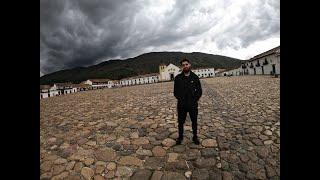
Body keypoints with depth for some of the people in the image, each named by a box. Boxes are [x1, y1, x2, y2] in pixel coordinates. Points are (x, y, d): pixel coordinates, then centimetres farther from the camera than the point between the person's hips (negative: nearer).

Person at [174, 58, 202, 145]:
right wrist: (181, 99, -9)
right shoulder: (178, 78, -1)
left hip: (193, 105, 1)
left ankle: (195, 137, 35)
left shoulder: (195, 77, 0)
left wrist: (194, 100, -8)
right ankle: (180, 137, 32)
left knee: (194, 122, 14)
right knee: (180, 122, 11)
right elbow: (175, 92, 2)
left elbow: (199, 91, 2)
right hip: (181, 105, 0)